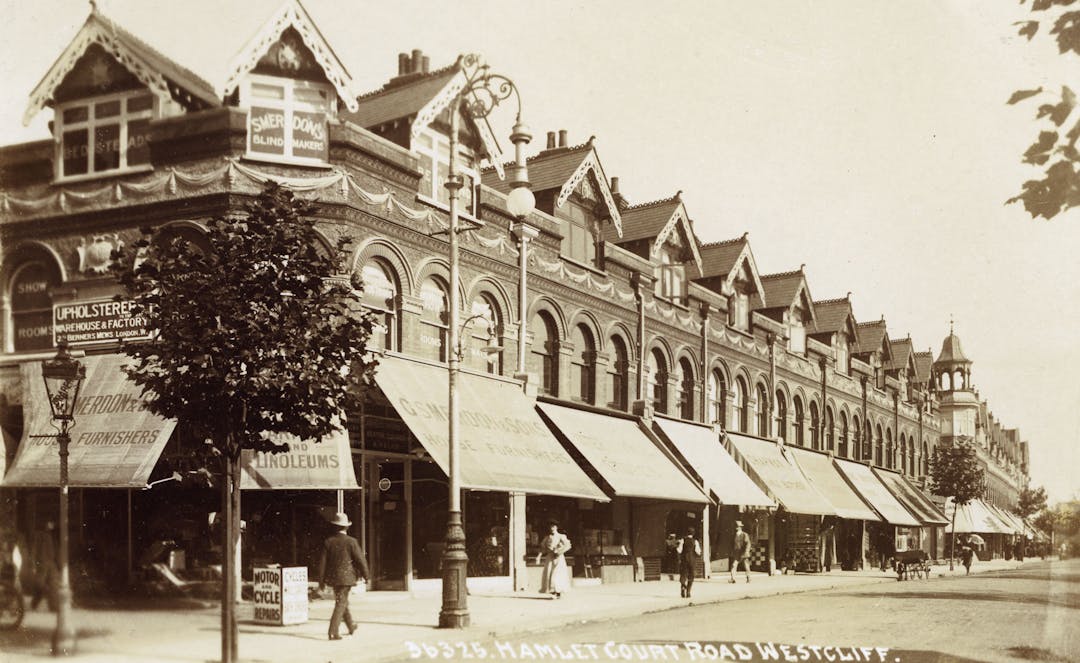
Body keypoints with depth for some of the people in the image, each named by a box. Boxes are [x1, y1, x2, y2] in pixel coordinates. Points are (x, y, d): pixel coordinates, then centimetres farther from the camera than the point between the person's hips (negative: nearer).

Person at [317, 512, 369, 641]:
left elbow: (322, 562, 1)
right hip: (346, 577, -5)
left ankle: (351, 627, 36)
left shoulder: (328, 541, 0)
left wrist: (321, 581, 7)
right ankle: (333, 632, -11)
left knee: (342, 601, 21)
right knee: (341, 604, -2)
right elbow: (360, 559, -8)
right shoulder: (351, 542, -11)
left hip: (333, 576, 5)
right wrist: (366, 575, 7)